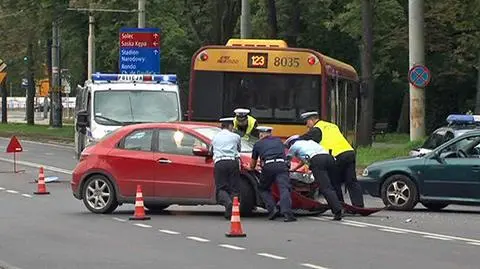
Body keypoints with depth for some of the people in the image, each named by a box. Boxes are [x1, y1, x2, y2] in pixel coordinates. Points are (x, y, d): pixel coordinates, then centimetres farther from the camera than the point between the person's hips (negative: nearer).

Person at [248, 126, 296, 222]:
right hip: (282, 165, 1)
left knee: (263, 189, 20)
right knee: (284, 189, -10)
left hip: (268, 167, -1)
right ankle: (287, 213, -29)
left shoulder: (258, 144, 24)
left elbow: (252, 164, 33)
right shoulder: (279, 141, 29)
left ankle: (272, 209, 1)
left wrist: (252, 168, 55)